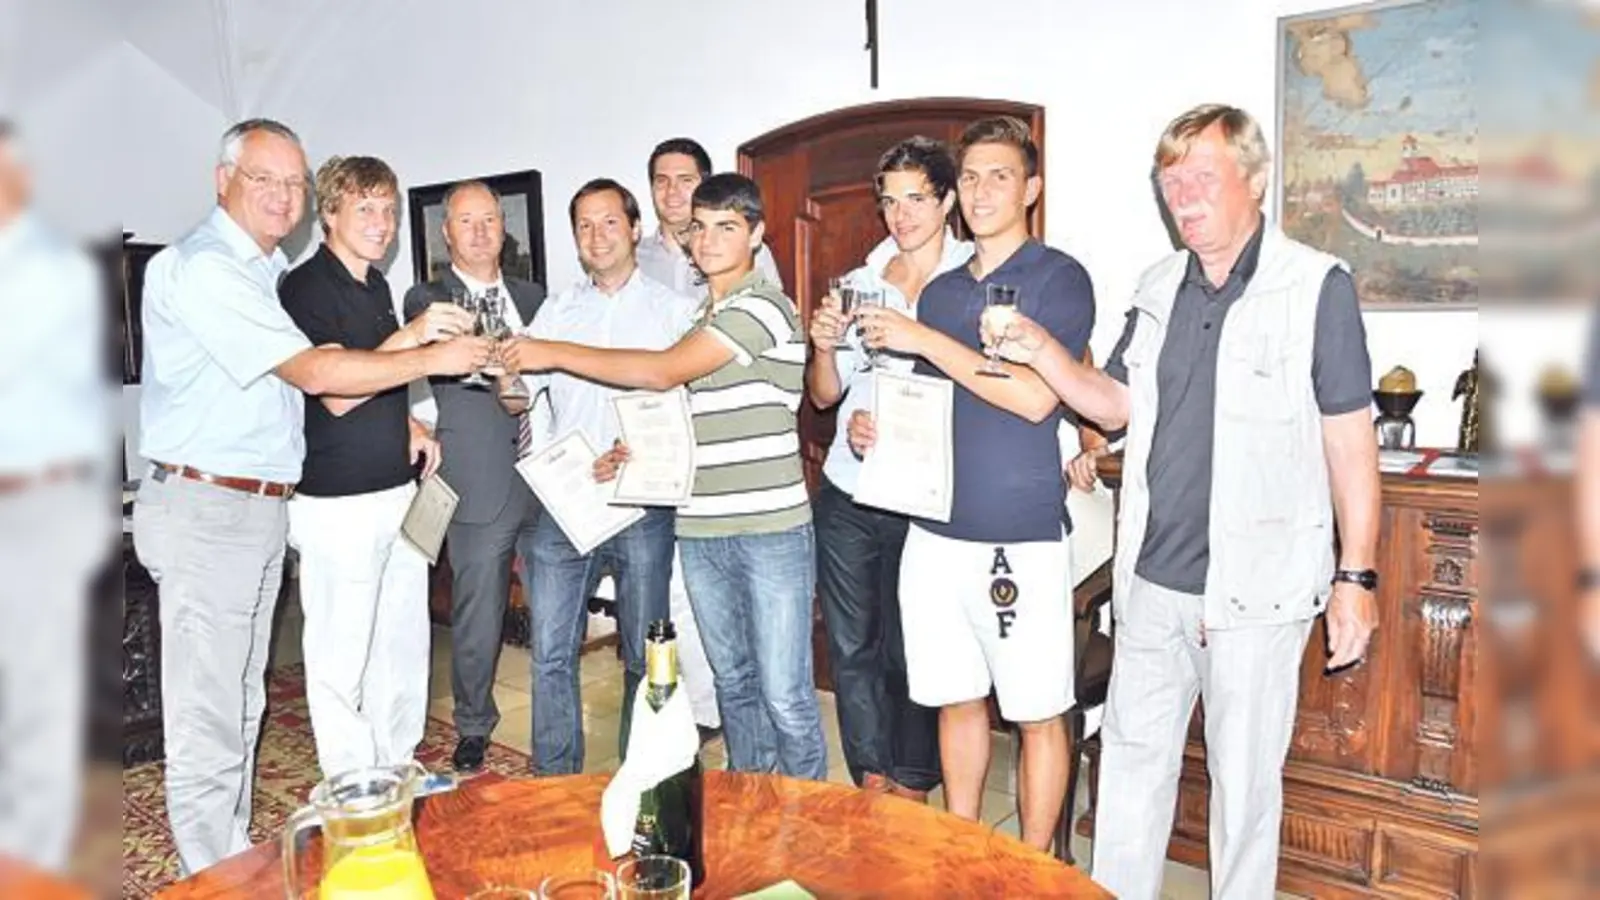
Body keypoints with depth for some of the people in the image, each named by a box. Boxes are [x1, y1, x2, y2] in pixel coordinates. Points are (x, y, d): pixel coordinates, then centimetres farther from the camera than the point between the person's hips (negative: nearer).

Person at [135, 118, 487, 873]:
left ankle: (236, 859, 29)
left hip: (261, 509, 10)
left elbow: (308, 373, 18)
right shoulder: (201, 267, -14)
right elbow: (312, 372, -20)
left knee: (241, 705, 17)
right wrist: (434, 358, -14)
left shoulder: (267, 269, 17)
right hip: (204, 508, -10)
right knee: (208, 720, -2)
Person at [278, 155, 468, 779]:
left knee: (405, 645, 15)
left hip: (398, 492, 8)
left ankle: (398, 773, 30)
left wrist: (411, 424, 7)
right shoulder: (306, 288, -11)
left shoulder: (377, 285, 14)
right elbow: (335, 394, -20)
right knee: (342, 657, 1)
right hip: (339, 502, -8)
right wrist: (412, 336, -29)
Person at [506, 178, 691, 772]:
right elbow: (519, 401, 10)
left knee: (644, 655, 7)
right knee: (551, 653, 3)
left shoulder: (671, 309, 5)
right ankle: (554, 782, 17)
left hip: (641, 503, -2)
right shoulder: (556, 311, 14)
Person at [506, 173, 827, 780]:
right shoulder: (700, 315, 18)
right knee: (733, 679, 16)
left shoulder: (764, 306, -11)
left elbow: (663, 372, -17)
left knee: (784, 694, -3)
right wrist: (637, 453, 3)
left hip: (770, 528, -8)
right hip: (700, 528, 8)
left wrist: (556, 354, -10)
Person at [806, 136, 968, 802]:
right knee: (851, 645, 12)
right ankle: (872, 783, 28)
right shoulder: (858, 283, 10)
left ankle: (910, 790, 25)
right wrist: (824, 346, -7)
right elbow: (825, 395, 12)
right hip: (846, 496, 5)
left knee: (911, 651, 6)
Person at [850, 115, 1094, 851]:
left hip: (1022, 539, -6)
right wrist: (873, 429, 1)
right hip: (935, 531, 6)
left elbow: (1034, 397, -18)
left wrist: (925, 340, -15)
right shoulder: (939, 292, 14)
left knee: (1037, 714, 5)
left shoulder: (1059, 279, -5)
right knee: (957, 703, 15)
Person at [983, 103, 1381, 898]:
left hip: (1257, 586, -5)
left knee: (1244, 777, 10)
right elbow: (1114, 405, 14)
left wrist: (1357, 575, -9)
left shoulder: (1317, 286, -8)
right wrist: (1041, 352, -3)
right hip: (1152, 578, 5)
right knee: (1132, 758, 15)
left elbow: (1350, 439, -7)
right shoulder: (1159, 288, 9)